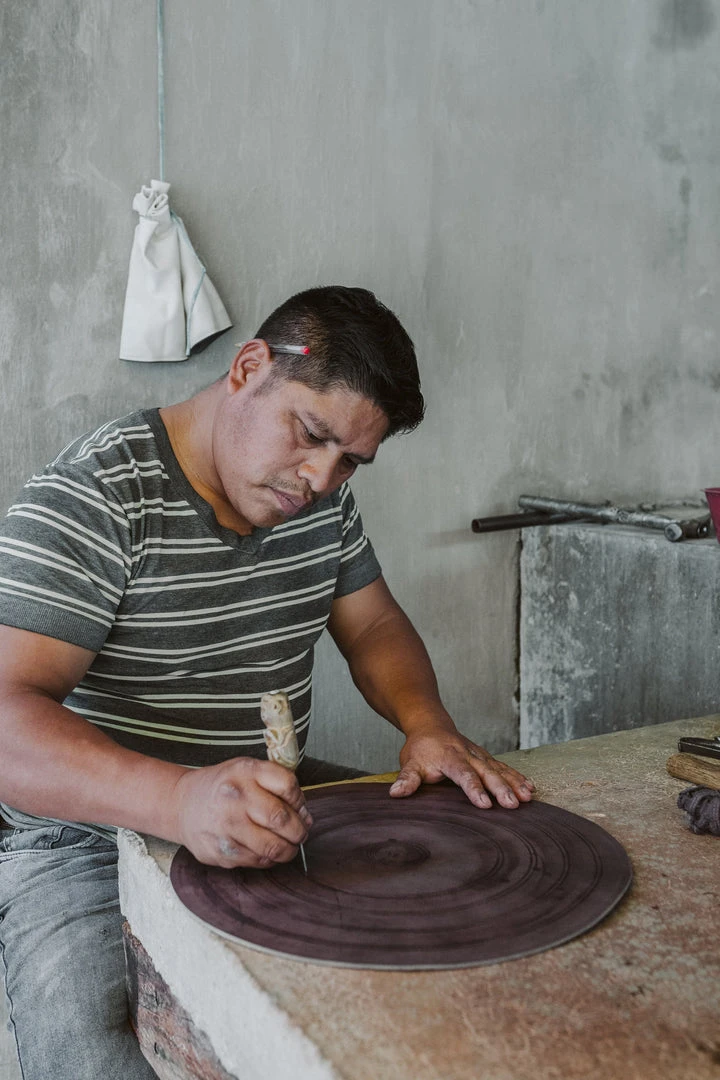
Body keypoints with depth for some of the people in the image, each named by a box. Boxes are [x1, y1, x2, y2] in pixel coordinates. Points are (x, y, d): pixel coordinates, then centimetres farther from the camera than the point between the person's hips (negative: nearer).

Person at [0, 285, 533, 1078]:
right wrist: (180, 800, -44)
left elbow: (373, 627, 12)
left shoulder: (320, 493, 4)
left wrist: (427, 724, -11)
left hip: (271, 812, 6)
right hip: (90, 844, -6)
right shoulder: (91, 499, -19)